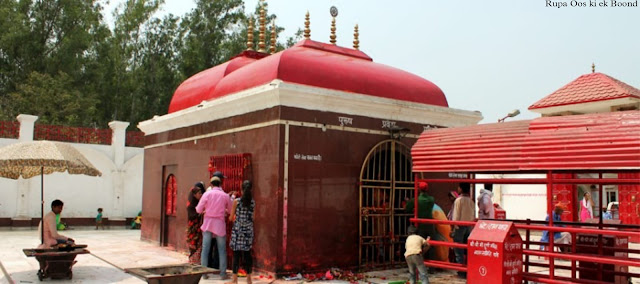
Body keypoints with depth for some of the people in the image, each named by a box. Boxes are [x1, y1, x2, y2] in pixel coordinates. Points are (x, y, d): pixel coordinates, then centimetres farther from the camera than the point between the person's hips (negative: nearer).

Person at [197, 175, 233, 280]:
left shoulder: (207, 194, -2)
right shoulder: (225, 196, -1)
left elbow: (199, 209, -3)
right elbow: (230, 210, 8)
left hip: (208, 223, 1)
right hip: (220, 224, 0)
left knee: (205, 248, 7)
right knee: (222, 250, 6)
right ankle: (223, 273, 6)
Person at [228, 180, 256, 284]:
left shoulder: (237, 201, -7)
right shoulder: (253, 202, 0)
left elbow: (231, 218, -2)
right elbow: (252, 217, 6)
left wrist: (233, 218, 20)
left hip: (238, 230, -3)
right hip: (248, 230, 3)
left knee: (236, 254, 1)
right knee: (247, 253, 10)